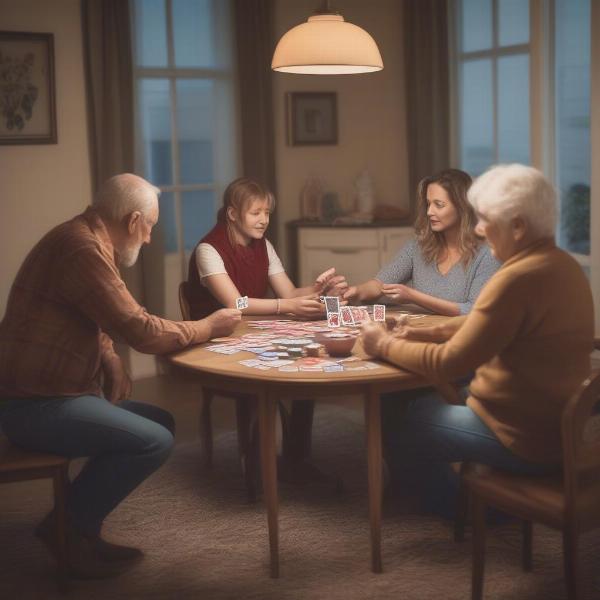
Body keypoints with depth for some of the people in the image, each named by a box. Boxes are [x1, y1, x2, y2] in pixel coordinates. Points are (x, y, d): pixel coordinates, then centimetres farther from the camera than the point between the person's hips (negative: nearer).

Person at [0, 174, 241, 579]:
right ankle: (72, 531, 0)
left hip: (49, 391, 11)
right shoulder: (83, 248, -22)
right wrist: (209, 327, -6)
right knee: (155, 442, -18)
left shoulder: (85, 240, 12)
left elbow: (96, 323, 22)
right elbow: (140, 330, -21)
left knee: (161, 423, 12)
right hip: (34, 402, -11)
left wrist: (111, 360, 2)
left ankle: (72, 520, 12)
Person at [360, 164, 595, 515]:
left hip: (525, 441, -9)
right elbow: (487, 324, 15)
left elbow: (447, 364, -23)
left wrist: (385, 346, -9)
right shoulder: (562, 265, 5)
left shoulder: (519, 279, -27)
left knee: (401, 429, 8)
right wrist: (430, 333, 4)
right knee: (425, 404, 22)